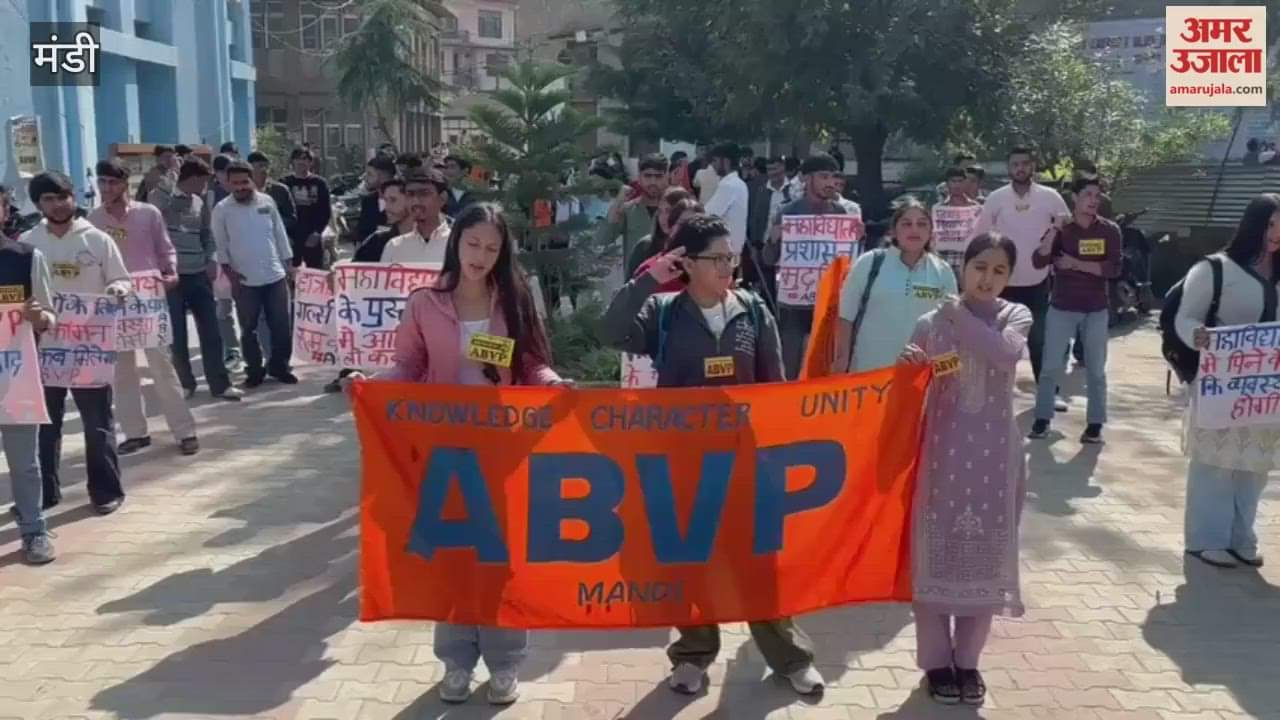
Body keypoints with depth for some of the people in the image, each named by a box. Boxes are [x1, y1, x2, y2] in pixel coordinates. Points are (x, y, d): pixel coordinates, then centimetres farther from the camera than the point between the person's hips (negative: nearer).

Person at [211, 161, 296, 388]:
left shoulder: (267, 202, 2)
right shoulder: (222, 209, -4)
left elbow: (280, 234, 9)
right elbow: (219, 244, 0)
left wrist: (288, 263, 8)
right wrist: (227, 269, -8)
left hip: (275, 276, 2)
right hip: (244, 281, -2)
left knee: (281, 325, 6)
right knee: (248, 329, 6)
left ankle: (280, 366, 20)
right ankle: (254, 370, 18)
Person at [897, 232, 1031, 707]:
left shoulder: (1016, 316, 0)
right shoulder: (930, 323, -1)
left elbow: (1006, 353, -23)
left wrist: (959, 315, -16)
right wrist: (908, 368, -20)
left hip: (993, 454, 1)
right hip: (941, 450, 0)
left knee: (985, 552, 8)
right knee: (936, 550, 4)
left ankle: (967, 660, 25)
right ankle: (936, 661, 20)